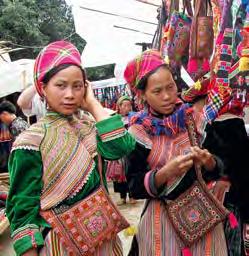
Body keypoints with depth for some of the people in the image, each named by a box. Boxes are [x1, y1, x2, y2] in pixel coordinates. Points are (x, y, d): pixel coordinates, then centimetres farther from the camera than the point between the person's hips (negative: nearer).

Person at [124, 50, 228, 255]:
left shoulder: (195, 119, -3)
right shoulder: (137, 133, -7)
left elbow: (219, 169, 3)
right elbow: (135, 188, -9)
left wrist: (209, 162, -19)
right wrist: (165, 173, -24)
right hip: (161, 217, -2)